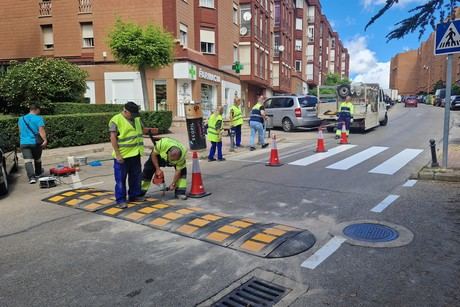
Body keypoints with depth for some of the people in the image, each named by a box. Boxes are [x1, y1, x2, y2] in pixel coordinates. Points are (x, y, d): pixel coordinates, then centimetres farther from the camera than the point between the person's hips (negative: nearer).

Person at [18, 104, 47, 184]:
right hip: (36, 142, -2)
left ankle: (31, 177, -18)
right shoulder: (38, 118, -7)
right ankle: (38, 173, 38)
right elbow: (41, 130, -20)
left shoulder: (21, 119, 11)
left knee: (28, 160, -4)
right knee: (37, 159, 18)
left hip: (24, 143, 3)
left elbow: (21, 131, 22)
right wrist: (45, 140, -28)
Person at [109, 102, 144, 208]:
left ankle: (134, 195, 29)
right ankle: (120, 200, 8)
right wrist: (118, 155, -18)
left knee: (135, 177, 16)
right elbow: (113, 138, -15)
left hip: (135, 154, 7)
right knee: (121, 179, 1)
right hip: (122, 155, -7)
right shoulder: (116, 120, -12)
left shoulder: (137, 119, 9)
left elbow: (142, 130, 26)